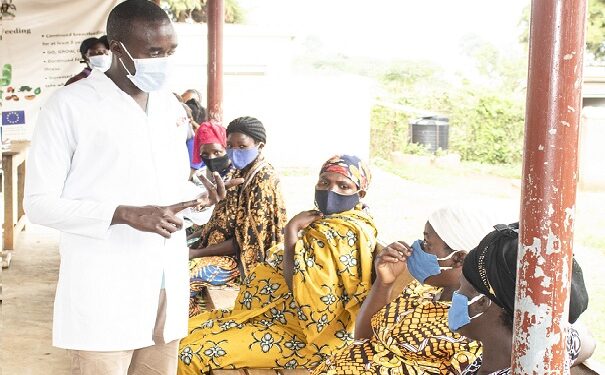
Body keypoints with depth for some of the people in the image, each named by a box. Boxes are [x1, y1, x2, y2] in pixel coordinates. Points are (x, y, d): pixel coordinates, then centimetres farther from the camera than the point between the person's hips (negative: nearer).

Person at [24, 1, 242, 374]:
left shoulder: (171, 106, 11)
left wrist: (199, 196, -3)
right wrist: (126, 215, -20)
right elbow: (39, 202, -10)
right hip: (104, 290, -6)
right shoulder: (69, 105, -9)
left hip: (167, 282, 6)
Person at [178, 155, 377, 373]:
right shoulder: (330, 221, 14)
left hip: (297, 334, -11)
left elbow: (300, 288, -29)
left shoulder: (342, 232, -19)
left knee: (188, 356, -19)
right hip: (276, 314, 11)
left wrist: (292, 229, -20)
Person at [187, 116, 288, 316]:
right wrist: (202, 231, -3)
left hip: (244, 259, -9)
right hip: (227, 250, 9)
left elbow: (247, 241, -21)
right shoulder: (241, 173, 8)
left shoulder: (263, 180, -19)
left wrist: (198, 253, -19)